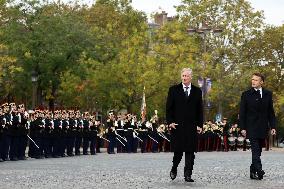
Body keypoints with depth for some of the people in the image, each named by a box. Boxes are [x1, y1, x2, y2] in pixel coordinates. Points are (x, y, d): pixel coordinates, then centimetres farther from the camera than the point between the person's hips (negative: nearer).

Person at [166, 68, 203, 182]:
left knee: (190, 151, -2)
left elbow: (200, 110, 10)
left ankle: (188, 175, 1)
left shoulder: (197, 91, 10)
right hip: (177, 125, -1)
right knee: (178, 151, 1)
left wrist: (200, 124, 2)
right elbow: (169, 108, 5)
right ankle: (174, 169, 24)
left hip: (192, 126, 1)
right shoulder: (173, 90, 6)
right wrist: (170, 122, -6)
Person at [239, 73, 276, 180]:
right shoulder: (246, 94, 2)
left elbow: (271, 112, 11)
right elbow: (242, 113, 2)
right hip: (251, 127, -3)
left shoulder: (268, 94, 9)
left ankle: (253, 171, 14)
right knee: (255, 150, -14)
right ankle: (259, 171, -23)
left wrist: (272, 126, 3)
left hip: (263, 127, 3)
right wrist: (242, 128, -6)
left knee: (258, 151, 7)